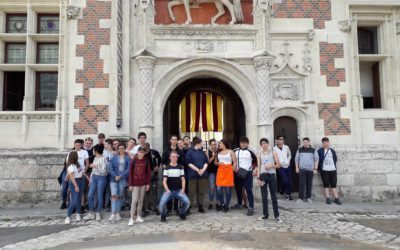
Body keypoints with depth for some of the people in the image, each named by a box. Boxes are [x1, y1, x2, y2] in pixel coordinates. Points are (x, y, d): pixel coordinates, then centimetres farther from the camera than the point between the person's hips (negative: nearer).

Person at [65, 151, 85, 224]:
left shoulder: (77, 164, 9)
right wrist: (76, 186, -29)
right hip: (74, 182, -8)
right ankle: (68, 217, -1)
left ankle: (78, 214, 23)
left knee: (79, 199, 13)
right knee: (74, 201, -10)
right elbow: (72, 177, -23)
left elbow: (82, 172, 20)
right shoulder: (71, 166, -17)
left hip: (80, 181, 8)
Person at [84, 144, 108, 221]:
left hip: (101, 178, -7)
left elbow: (104, 171, -17)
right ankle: (91, 213, 14)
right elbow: (93, 170, 17)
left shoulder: (103, 159, -12)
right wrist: (90, 179, 16)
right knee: (90, 195, 3)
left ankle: (98, 213, 16)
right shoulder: (95, 158, 12)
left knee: (99, 196, 2)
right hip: (94, 178, 7)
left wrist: (96, 166, -18)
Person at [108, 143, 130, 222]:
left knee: (120, 196, 5)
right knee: (114, 195, -10)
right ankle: (113, 213, -10)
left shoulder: (128, 158, 4)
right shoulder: (114, 158, 10)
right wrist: (115, 176, -11)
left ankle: (118, 213, 14)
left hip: (122, 179, 0)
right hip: (114, 178, 0)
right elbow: (110, 168, 1)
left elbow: (128, 169, -4)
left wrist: (120, 176, -11)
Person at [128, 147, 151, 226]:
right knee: (134, 201, -4)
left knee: (141, 200, 9)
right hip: (135, 183, -2)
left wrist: (148, 184, 0)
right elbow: (130, 173, -4)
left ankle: (139, 216, 20)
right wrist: (130, 184, -7)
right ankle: (131, 218, 1)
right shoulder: (133, 161, -4)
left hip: (143, 183, 2)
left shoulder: (146, 161, 1)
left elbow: (148, 172, 3)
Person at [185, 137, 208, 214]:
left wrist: (203, 170, -8)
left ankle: (200, 206, 16)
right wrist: (197, 170, -13)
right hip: (193, 174, -5)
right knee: (192, 191, -5)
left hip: (203, 174, 5)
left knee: (201, 191, 7)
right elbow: (189, 163, -8)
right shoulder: (190, 152, -1)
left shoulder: (202, 152, 14)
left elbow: (206, 162, 10)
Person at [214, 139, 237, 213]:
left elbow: (235, 162, 0)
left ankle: (226, 205, 10)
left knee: (228, 189, 0)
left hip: (228, 171, -3)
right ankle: (221, 204, 16)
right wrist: (219, 163, -5)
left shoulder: (230, 152, 2)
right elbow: (215, 162, 15)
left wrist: (233, 170, -11)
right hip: (220, 171, 3)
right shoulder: (218, 153, 13)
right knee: (219, 189, -1)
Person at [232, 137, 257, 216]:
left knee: (249, 190, -8)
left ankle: (251, 208, -6)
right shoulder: (235, 151, 5)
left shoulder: (250, 152, -1)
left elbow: (256, 161, 7)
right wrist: (234, 168, 0)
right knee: (238, 189, 14)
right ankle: (239, 204, 32)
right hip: (237, 173, 4)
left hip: (247, 173, -3)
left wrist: (255, 170, -2)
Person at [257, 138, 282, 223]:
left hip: (272, 175, -1)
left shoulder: (273, 153, 3)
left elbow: (278, 165, 1)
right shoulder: (259, 154, 7)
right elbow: (258, 167, 5)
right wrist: (258, 178, -3)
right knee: (264, 196, 7)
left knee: (274, 196, 2)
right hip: (263, 175, 2)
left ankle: (276, 216, 7)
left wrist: (271, 166, -16)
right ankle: (265, 214, 17)